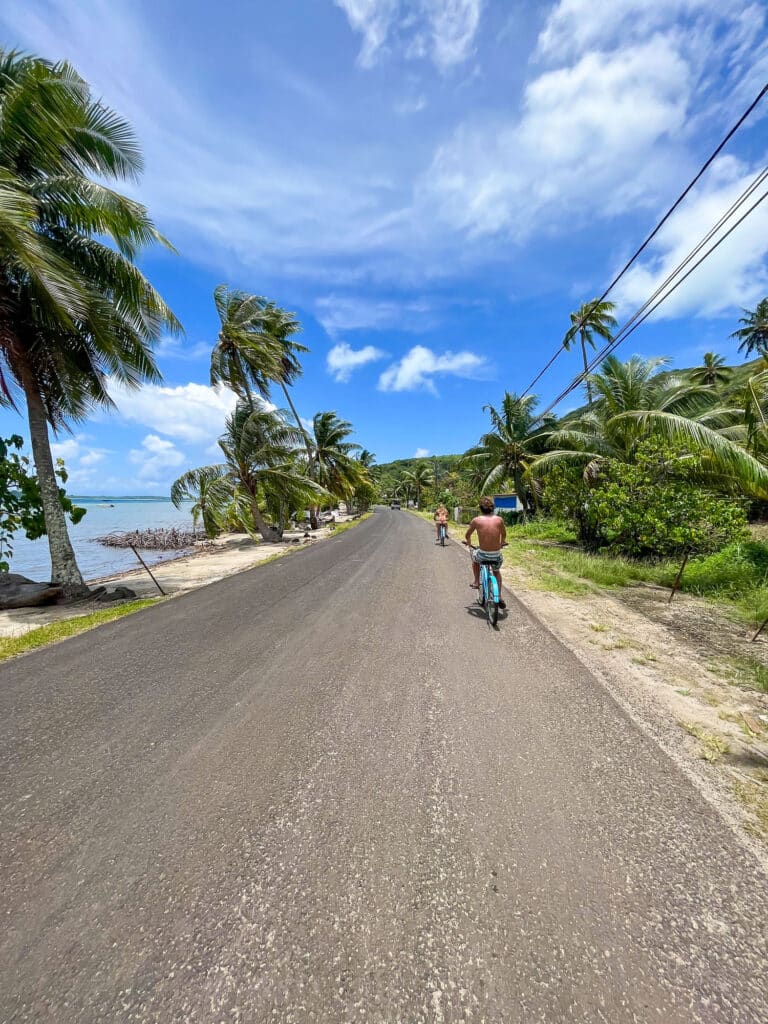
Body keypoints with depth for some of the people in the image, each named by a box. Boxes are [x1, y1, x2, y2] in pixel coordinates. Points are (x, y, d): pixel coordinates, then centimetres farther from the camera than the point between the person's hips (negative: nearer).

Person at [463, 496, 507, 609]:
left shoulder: (476, 520, -4)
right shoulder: (499, 519, 0)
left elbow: (467, 536, 10)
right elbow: (504, 534, 18)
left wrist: (468, 542, 33)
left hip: (482, 555, -2)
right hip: (497, 555, 2)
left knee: (474, 555, 35)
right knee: (497, 572, 33)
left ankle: (476, 582, 35)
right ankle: (499, 597, 28)